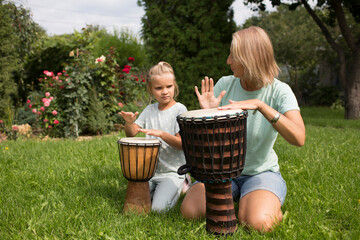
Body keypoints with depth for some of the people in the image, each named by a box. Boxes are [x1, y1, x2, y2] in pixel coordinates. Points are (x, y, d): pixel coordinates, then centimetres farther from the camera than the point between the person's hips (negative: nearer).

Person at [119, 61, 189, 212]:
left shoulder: (179, 109, -9)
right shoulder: (150, 110, 6)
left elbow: (182, 144, -15)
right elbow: (131, 134, 4)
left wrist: (161, 134, -31)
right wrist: (129, 122, -19)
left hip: (172, 171, -4)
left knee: (159, 208, -19)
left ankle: (178, 186, 10)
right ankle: (155, 187, 18)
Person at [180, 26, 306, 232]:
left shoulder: (279, 91, -14)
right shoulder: (225, 84, -6)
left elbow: (299, 139, -30)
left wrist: (260, 105, -37)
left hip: (261, 173, -3)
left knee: (257, 222, -30)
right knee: (190, 211, -18)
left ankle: (274, 208, 5)